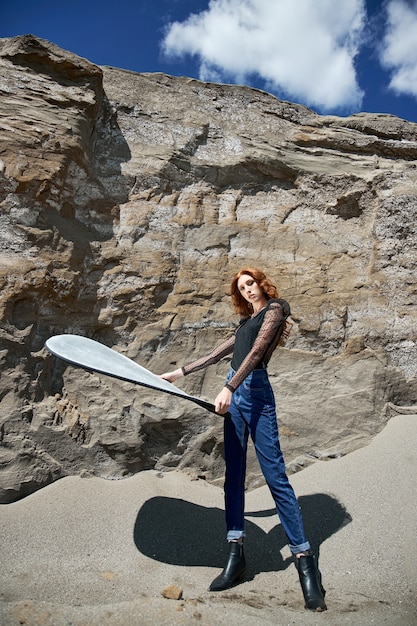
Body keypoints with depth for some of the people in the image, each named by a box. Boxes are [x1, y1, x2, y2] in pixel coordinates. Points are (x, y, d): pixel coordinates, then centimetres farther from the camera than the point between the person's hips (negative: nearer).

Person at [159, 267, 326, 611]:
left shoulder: (274, 308, 1)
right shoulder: (246, 321, 23)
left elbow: (256, 351, -12)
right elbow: (217, 353, 27)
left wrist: (229, 388, -21)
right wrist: (179, 372, 28)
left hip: (256, 393, -7)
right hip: (234, 395, 8)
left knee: (275, 475, -8)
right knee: (233, 474, 6)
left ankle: (305, 560, 2)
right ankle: (236, 555, 14)